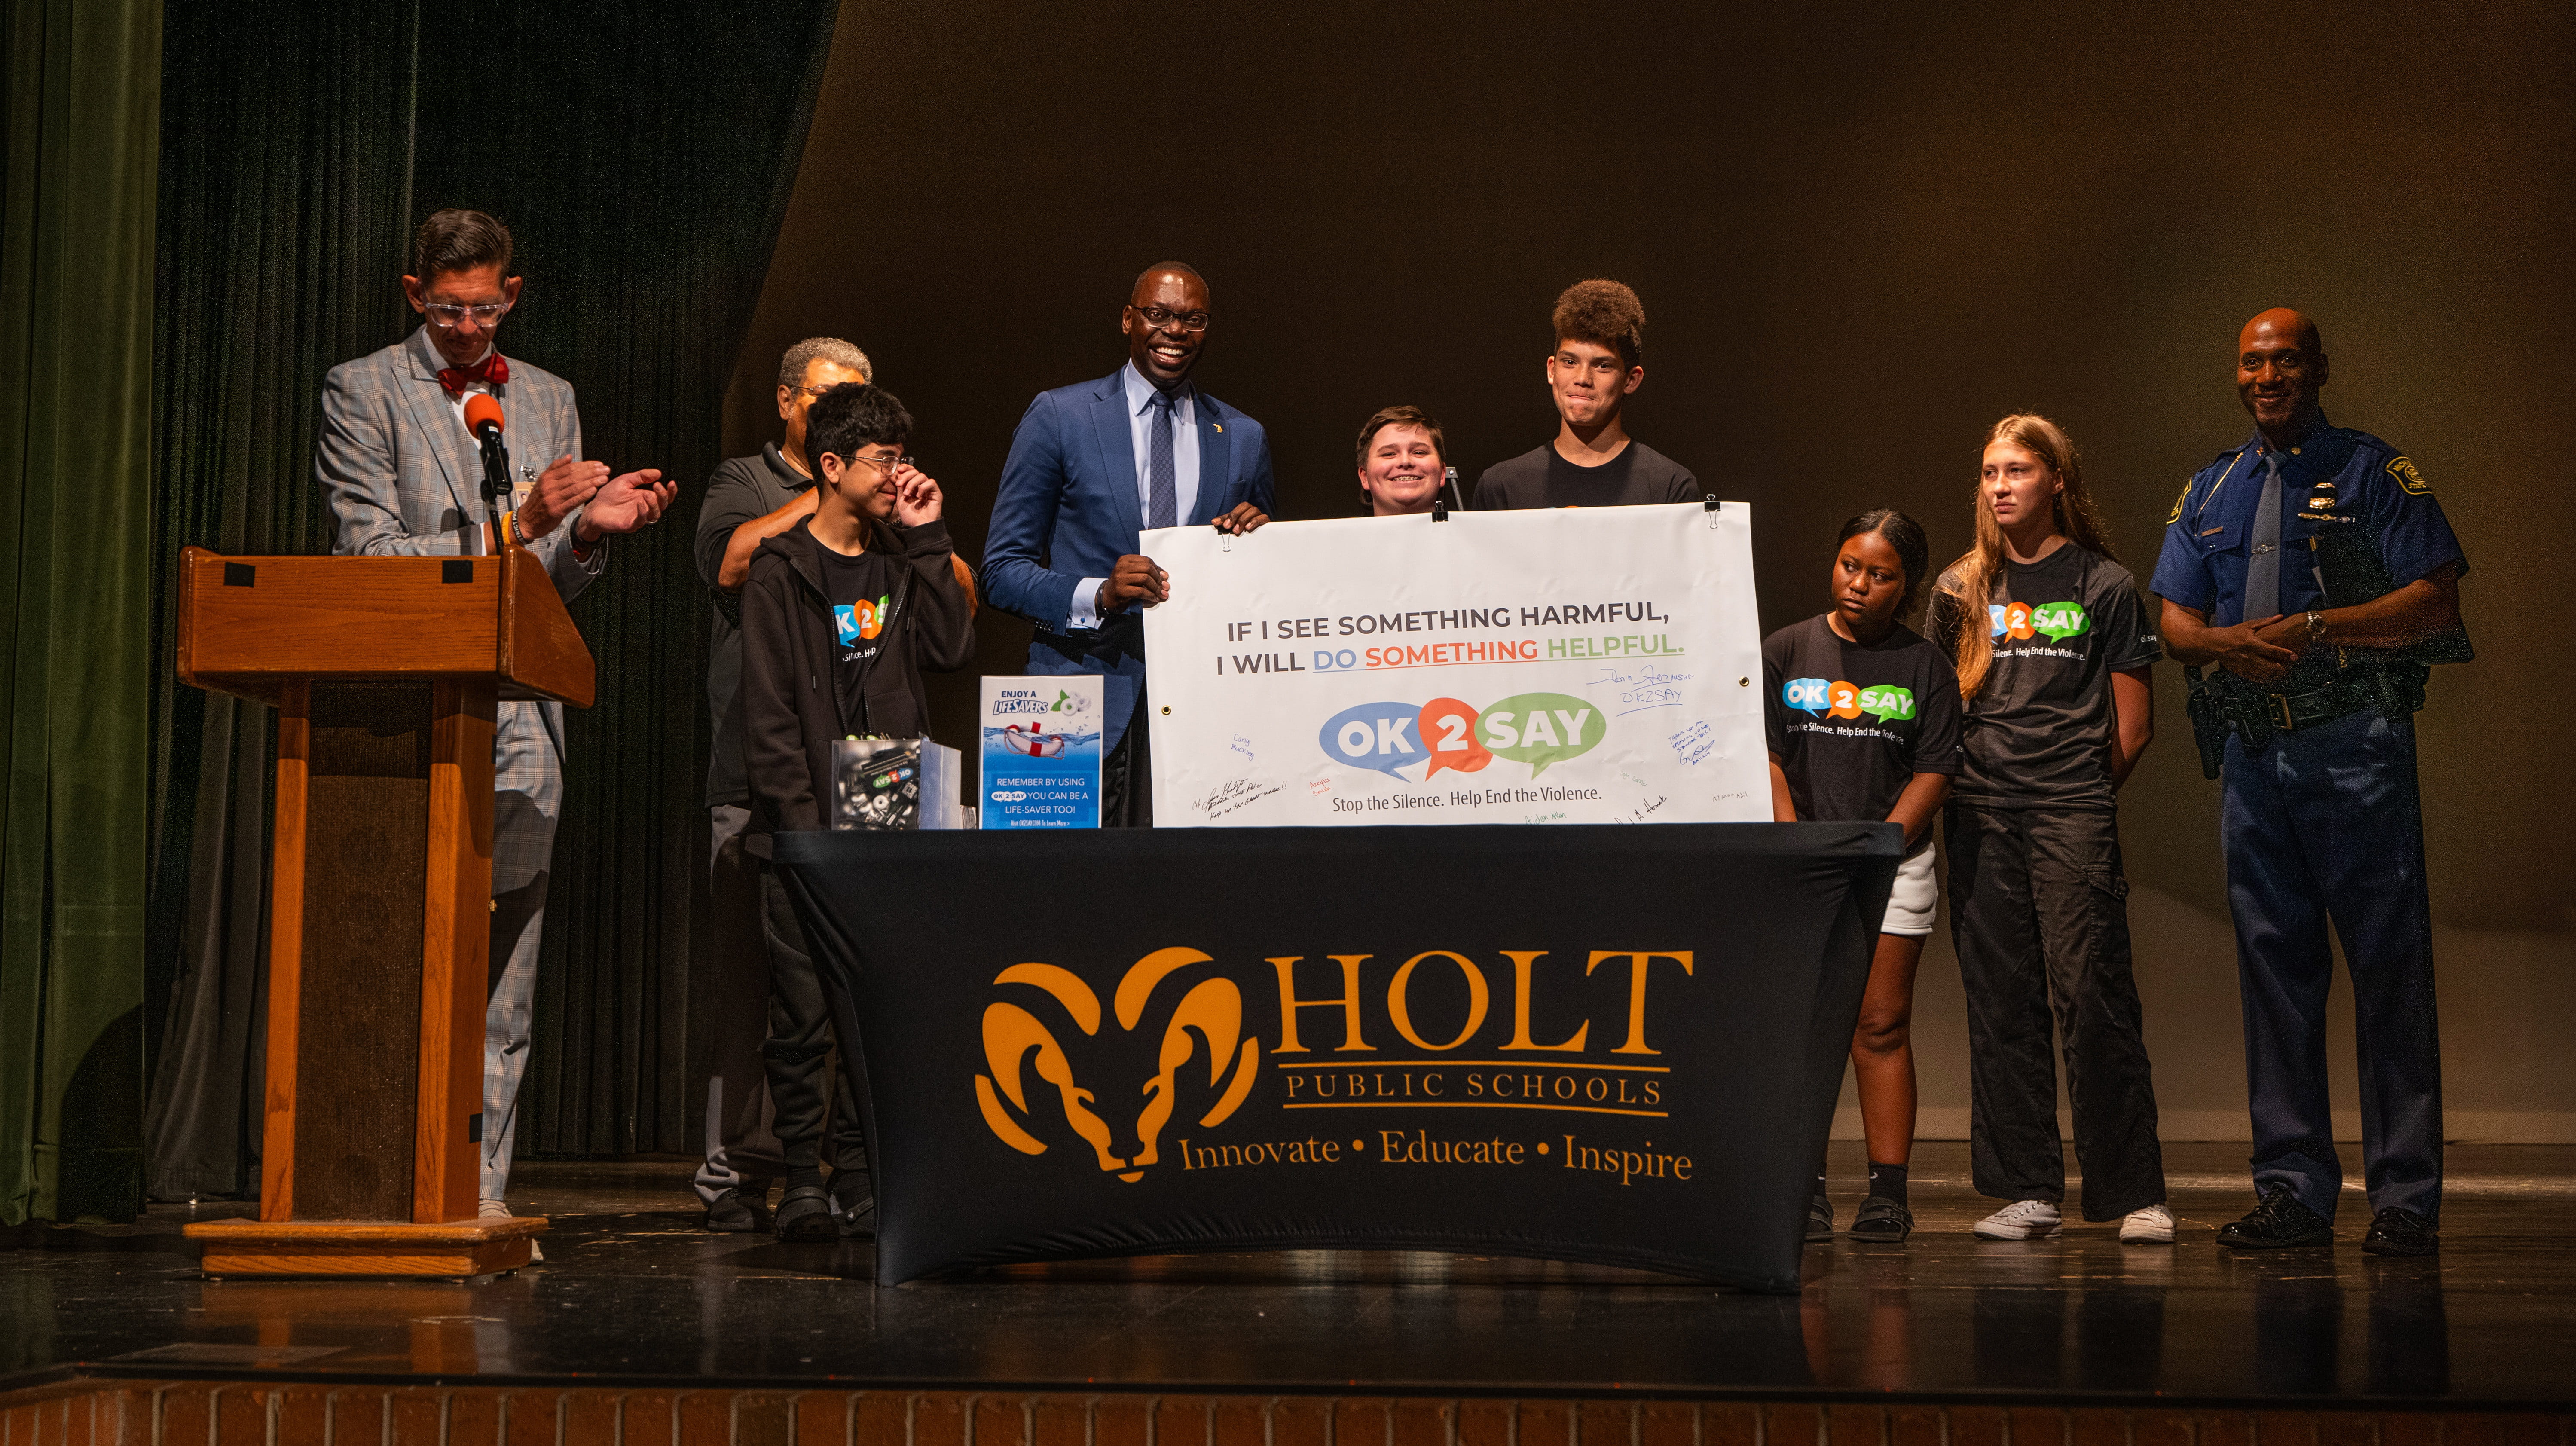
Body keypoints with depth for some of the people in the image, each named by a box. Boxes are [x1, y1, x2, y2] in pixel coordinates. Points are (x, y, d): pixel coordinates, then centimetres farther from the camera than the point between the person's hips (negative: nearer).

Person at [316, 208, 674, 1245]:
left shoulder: (549, 401, 16)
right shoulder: (363, 391, 2)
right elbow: (373, 557, -7)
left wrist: (591, 530, -6)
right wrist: (513, 528, -16)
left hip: (519, 724, 4)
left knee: (502, 968, 3)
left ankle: (480, 1193, 9)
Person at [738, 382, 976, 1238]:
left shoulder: (901, 562, 16)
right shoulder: (780, 572, 1)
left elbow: (954, 649, 1)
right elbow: (768, 712, -4)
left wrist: (927, 538, 1)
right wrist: (801, 819, -12)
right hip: (806, 829, -4)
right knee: (804, 1014, -2)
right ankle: (804, 1178, 5)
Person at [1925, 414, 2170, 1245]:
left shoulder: (2104, 585, 4)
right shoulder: (1960, 591, 14)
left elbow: (2133, 726, 6)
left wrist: (2081, 797, 8)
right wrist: (1970, 786, 11)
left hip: (2074, 811, -3)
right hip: (1980, 813, 4)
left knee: (2093, 997, -9)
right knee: (2000, 1003, 2)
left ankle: (2135, 1194, -4)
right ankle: (2027, 1191, 7)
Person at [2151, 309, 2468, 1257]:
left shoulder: (2375, 474, 2)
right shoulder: (2210, 492, 18)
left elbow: (2436, 600, -6)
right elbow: (2176, 620, 15)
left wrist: (2313, 628, -15)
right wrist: (2230, 642, -7)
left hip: (2355, 747, -5)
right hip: (2251, 751, 5)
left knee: (2388, 964, -5)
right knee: (2273, 964, 7)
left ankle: (2406, 1196, -1)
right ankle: (2294, 1190, 14)